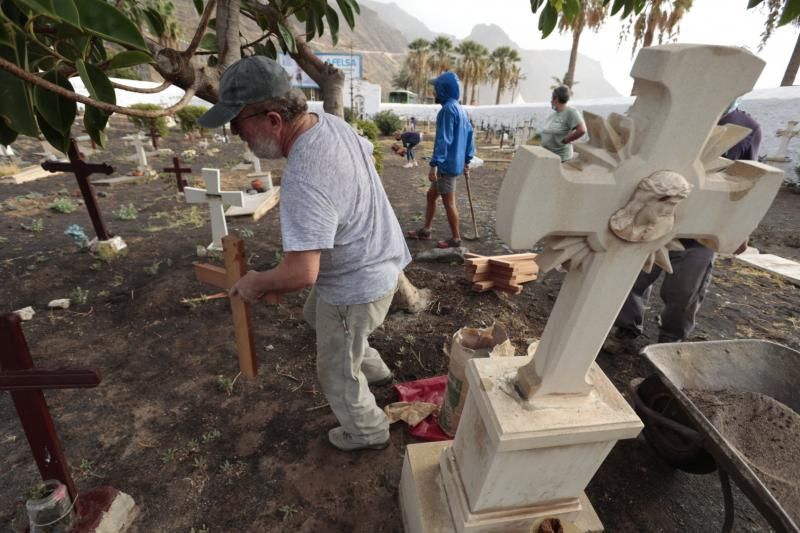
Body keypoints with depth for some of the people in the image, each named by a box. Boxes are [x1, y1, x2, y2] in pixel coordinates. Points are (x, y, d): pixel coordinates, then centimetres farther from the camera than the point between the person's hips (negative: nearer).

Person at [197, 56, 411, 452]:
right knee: (317, 315, 34)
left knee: (337, 374, 14)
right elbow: (368, 153, 14)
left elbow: (301, 273, -39)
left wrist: (255, 284, -17)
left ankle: (367, 433, 42)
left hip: (356, 285, -9)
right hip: (376, 258, 10)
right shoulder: (330, 121, -6)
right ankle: (373, 368, 52)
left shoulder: (303, 182, -36)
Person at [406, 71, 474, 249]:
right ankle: (425, 230, 28)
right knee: (431, 195, 18)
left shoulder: (447, 109, -15)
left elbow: (443, 140, -21)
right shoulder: (461, 109, 14)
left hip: (446, 165, -10)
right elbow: (469, 134, 16)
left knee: (448, 202, 0)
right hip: (455, 163, 10)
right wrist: (467, 160, 20)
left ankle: (456, 238, 12)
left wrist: (435, 164, -22)